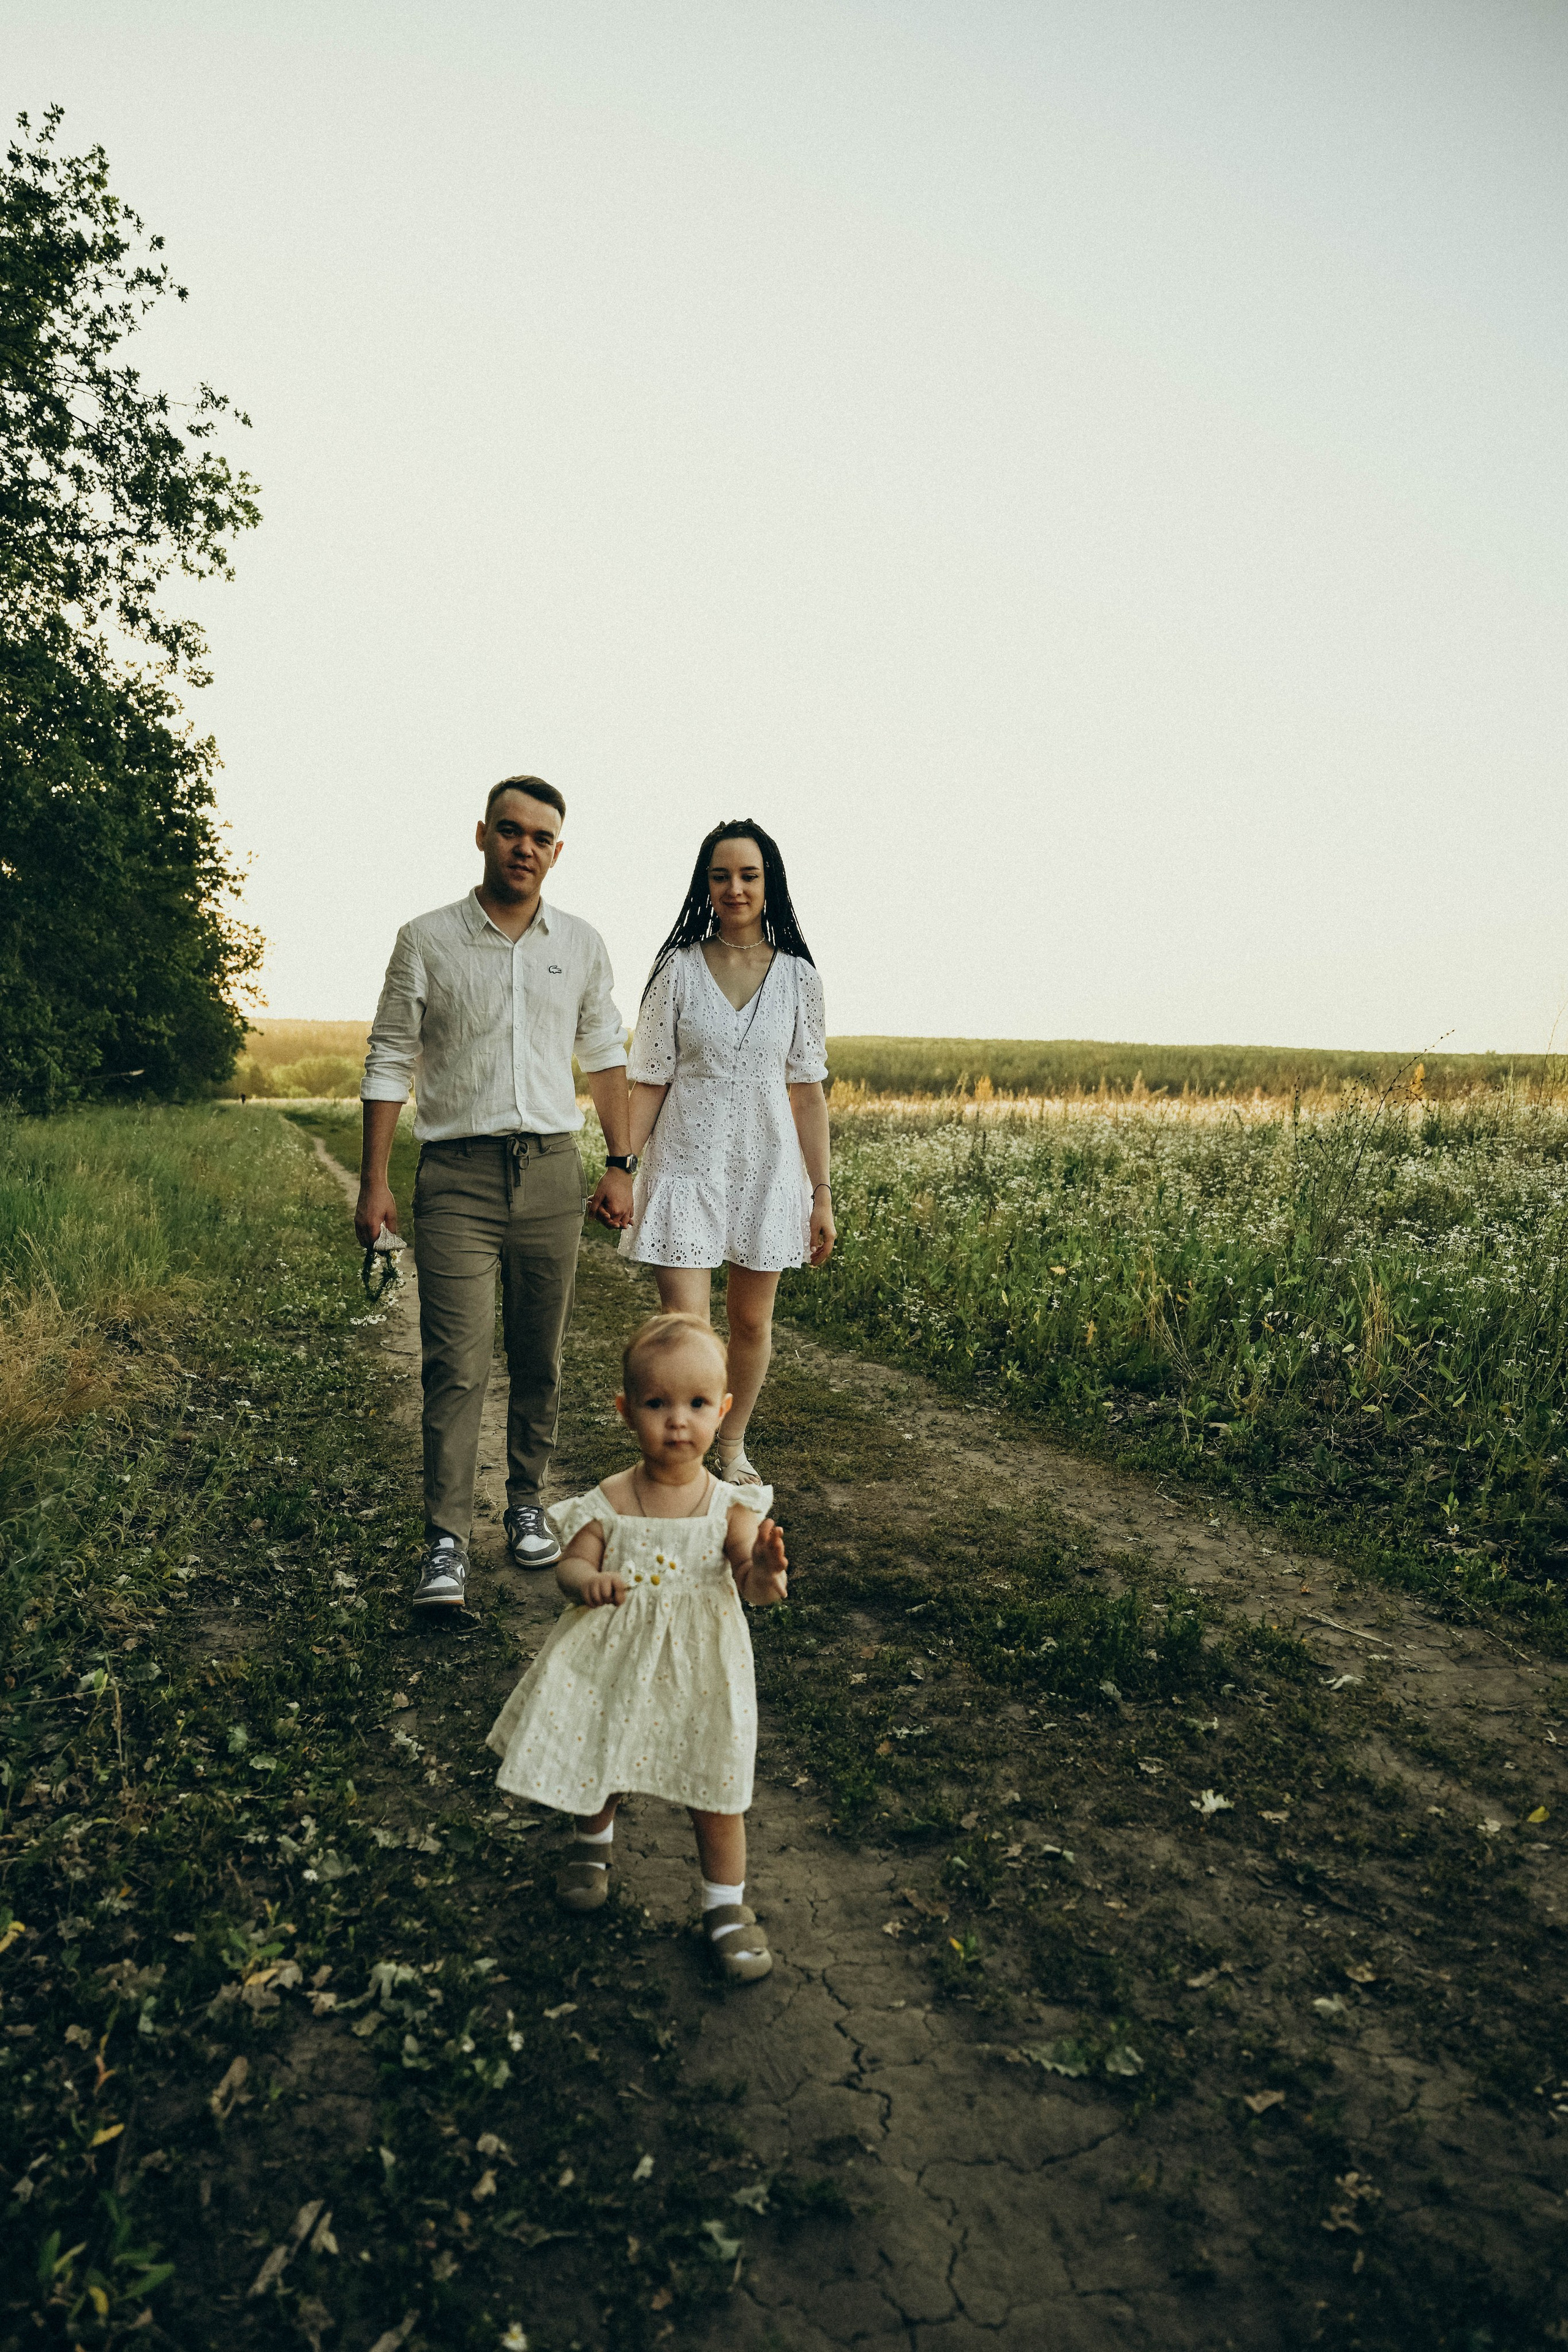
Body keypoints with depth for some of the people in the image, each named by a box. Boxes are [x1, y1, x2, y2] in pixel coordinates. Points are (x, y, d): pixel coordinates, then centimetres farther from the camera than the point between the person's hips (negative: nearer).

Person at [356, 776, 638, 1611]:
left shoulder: (581, 945, 9)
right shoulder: (426, 939, 1)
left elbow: (605, 1055, 15)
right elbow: (389, 1061, 2)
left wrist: (620, 1165, 10)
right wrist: (374, 1181, -2)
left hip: (550, 1170, 3)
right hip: (457, 1173, -2)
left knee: (539, 1358, 9)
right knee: (455, 1364, -8)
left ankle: (528, 1503, 25)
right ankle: (445, 1543, -3)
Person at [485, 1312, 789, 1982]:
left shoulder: (730, 1506, -14)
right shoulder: (609, 1504, -13)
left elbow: (750, 1579, -18)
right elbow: (572, 1564, -9)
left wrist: (765, 1575, -41)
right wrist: (588, 1581, -32)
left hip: (700, 1666, -1)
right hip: (615, 1662, 1)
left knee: (716, 1787, 7)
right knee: (598, 1761, 22)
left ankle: (726, 1903, 30)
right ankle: (593, 1839, 56)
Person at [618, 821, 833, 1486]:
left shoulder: (797, 976, 2)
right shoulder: (678, 969, -2)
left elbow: (808, 1090, 4)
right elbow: (649, 1082, -1)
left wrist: (822, 1194, 4)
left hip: (766, 1169, 2)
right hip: (685, 1165, -2)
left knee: (752, 1321, 13)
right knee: (683, 1326, -9)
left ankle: (733, 1449, 33)